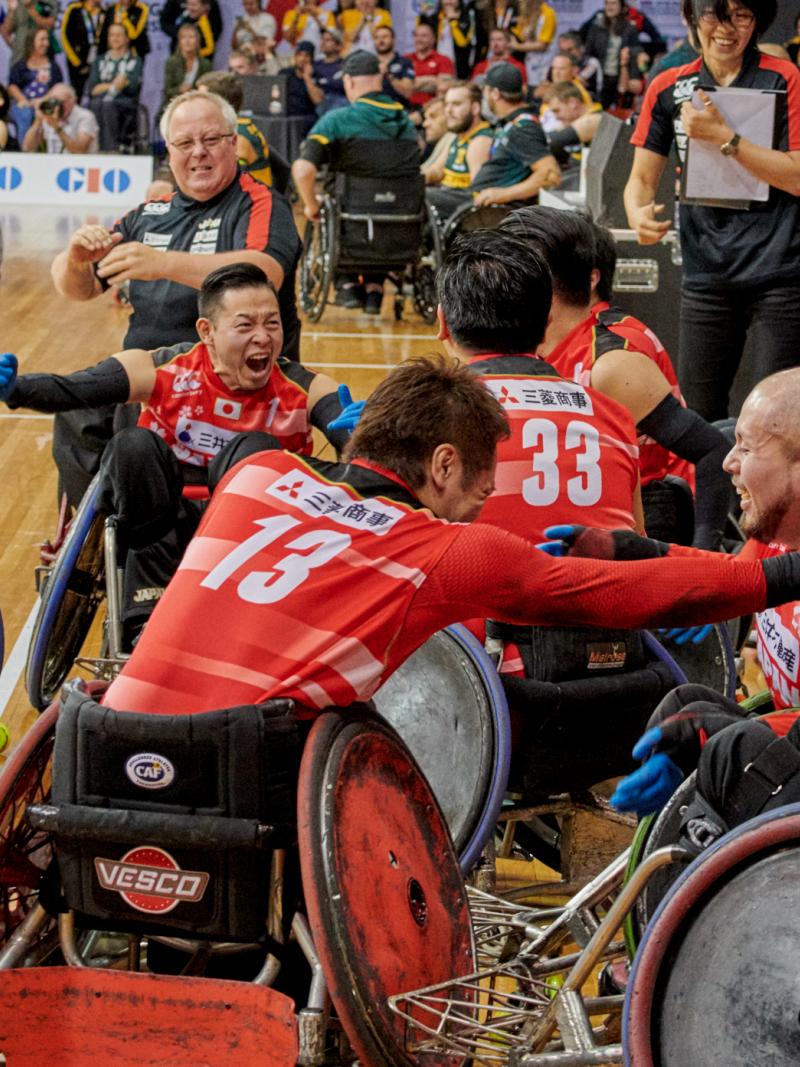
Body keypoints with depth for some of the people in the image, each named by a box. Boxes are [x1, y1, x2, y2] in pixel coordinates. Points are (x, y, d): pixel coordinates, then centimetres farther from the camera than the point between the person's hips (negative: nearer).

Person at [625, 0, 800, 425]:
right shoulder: (669, 88, 9)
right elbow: (642, 178, 10)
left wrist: (721, 135, -15)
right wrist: (639, 215, -12)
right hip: (706, 275, 4)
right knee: (696, 417, 7)